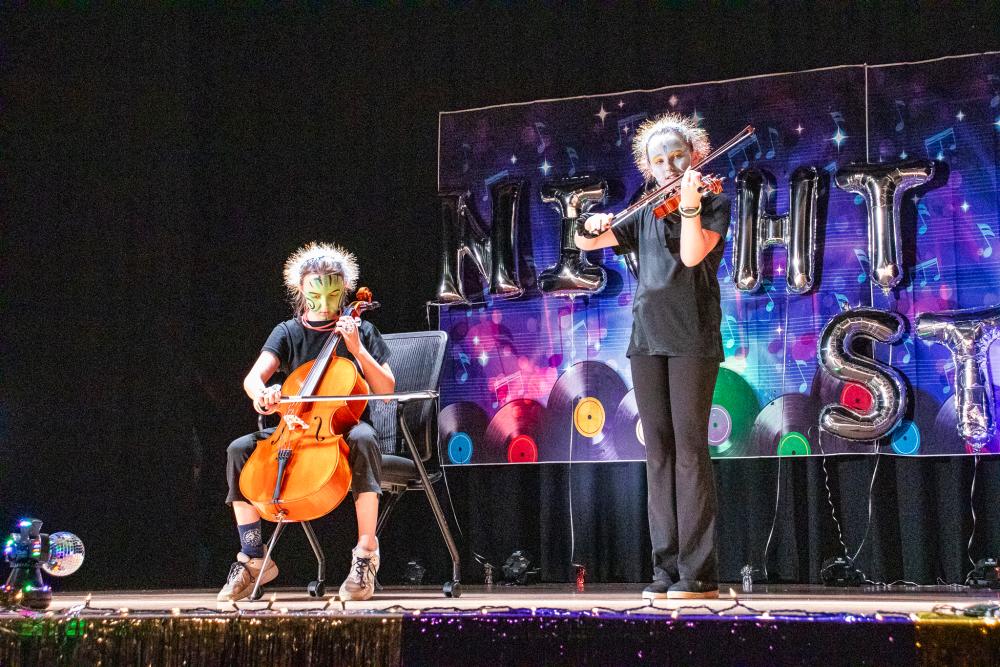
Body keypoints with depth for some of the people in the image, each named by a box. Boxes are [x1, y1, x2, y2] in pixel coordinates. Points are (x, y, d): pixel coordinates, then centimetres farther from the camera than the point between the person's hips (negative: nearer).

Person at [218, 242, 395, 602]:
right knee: (240, 448, -23)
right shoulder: (288, 332, 8)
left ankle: (366, 554, -34)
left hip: (346, 427, -3)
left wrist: (358, 350, -13)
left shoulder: (360, 331, 6)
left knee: (363, 439, -39)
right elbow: (253, 377, -8)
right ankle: (253, 558, -14)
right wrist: (261, 392, -32)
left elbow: (386, 389, -1)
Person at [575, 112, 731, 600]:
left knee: (689, 446, -11)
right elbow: (585, 243, 16)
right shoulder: (645, 215, 18)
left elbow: (693, 255, -12)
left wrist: (690, 204, -21)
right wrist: (592, 226, -5)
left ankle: (699, 572, -11)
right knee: (658, 450, 3)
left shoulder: (713, 204, 4)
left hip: (692, 336, -5)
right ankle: (666, 567, 4)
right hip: (648, 337, 5)